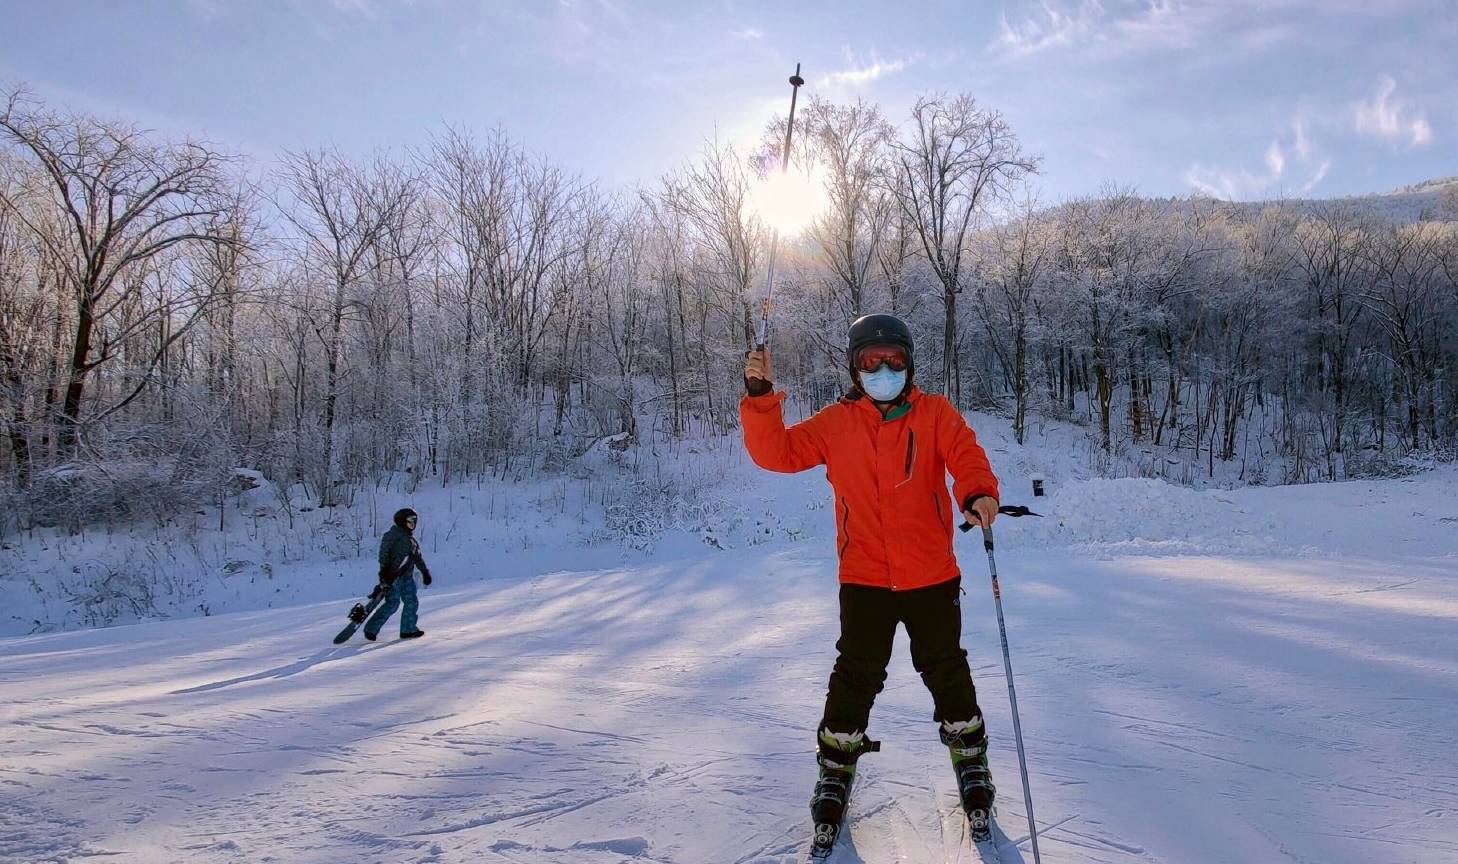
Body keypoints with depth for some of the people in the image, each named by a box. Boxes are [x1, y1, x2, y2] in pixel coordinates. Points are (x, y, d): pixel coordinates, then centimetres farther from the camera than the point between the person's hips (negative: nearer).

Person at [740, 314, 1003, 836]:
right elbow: (777, 452, -4)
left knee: (947, 672, 14)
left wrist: (977, 492, -39)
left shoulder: (934, 413, -1)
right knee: (856, 676, 7)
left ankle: (970, 760, 37)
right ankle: (836, 770, 27)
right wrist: (760, 398, -18)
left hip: (932, 576, 0)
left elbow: (965, 453, -16)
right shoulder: (835, 423, 1)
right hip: (863, 578, 0)